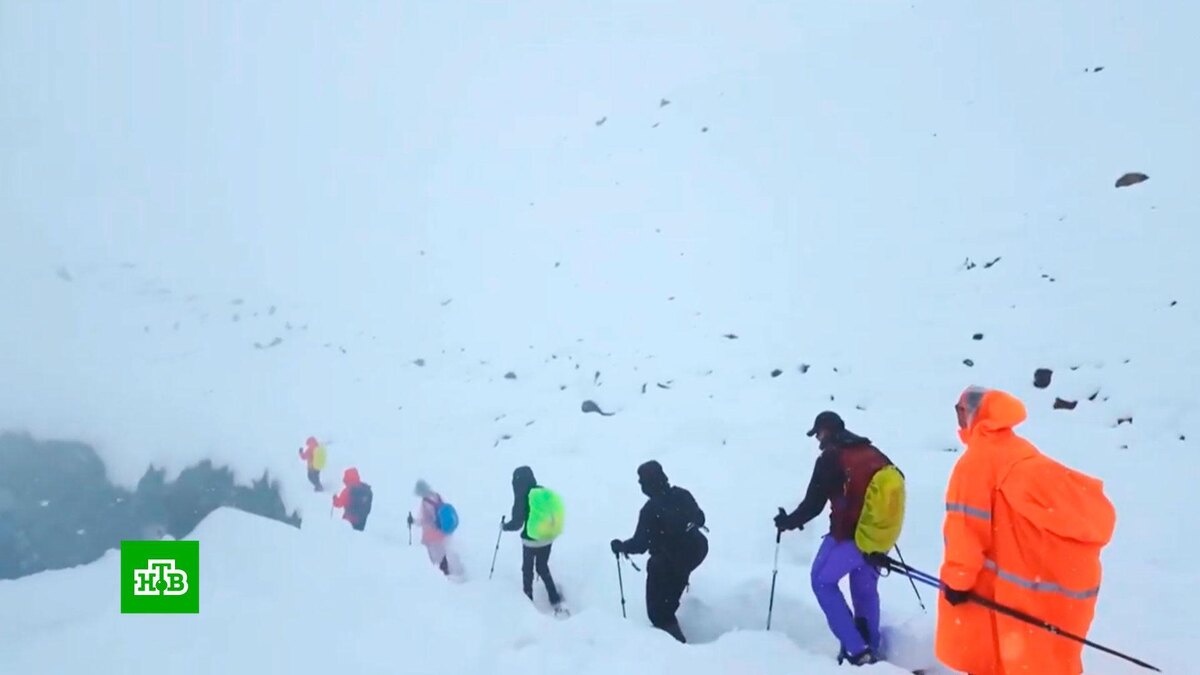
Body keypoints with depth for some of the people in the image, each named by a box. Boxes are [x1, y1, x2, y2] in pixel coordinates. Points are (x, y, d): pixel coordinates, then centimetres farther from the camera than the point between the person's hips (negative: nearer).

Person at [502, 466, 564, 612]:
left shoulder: (522, 497, -18)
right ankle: (555, 600, 16)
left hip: (531, 540, -5)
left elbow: (517, 523, -16)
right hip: (547, 538, 5)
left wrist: (504, 526, 3)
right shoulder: (544, 491, -3)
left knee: (527, 569, 18)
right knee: (543, 568, 22)